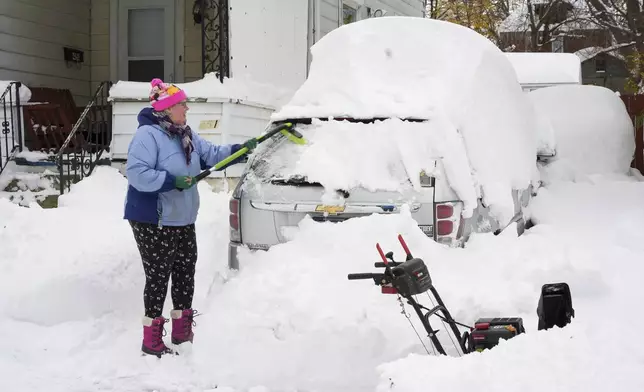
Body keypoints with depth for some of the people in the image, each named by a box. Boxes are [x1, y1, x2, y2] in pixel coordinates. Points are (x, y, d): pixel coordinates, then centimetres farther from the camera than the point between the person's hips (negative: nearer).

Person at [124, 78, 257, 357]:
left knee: (185, 274, 15)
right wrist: (172, 181, -26)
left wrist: (241, 150, 4)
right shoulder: (147, 135, -19)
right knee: (158, 277, -3)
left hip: (182, 220, 9)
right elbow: (136, 173, -28)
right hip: (152, 222, -9)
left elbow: (212, 155, 16)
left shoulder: (186, 135, 10)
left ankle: (182, 333, 29)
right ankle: (151, 341, 7)